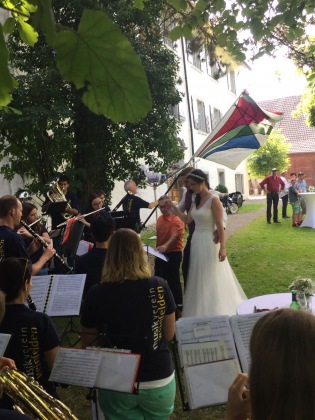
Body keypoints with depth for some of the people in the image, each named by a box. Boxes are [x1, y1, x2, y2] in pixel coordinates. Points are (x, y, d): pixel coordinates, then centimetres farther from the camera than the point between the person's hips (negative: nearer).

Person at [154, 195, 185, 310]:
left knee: (173, 279, -1)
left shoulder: (176, 220, -19)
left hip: (173, 253, -8)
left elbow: (174, 236, -34)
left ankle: (178, 304, 14)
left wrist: (165, 245, -52)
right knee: (158, 278, 16)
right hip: (161, 253, 8)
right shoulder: (160, 219, 8)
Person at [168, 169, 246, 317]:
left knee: (212, 279, 3)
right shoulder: (196, 200, 9)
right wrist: (173, 206, 5)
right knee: (199, 280, 15)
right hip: (196, 242, 8)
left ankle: (216, 313, 18)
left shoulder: (214, 200, -14)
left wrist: (222, 247, -19)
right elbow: (187, 219, 9)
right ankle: (202, 312, 28)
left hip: (209, 243, -8)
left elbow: (220, 226, -16)